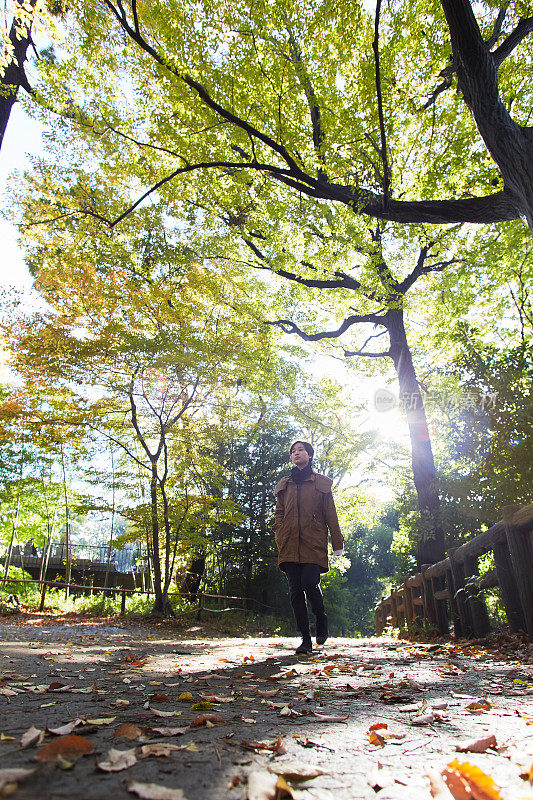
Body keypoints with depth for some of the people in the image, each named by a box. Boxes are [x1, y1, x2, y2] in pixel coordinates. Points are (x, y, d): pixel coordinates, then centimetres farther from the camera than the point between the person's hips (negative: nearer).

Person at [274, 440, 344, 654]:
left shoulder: (321, 483, 11)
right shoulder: (284, 484, 19)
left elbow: (330, 515, 9)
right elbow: (278, 514, 17)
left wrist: (337, 544, 4)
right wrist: (279, 538, 2)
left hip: (313, 544, -3)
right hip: (290, 545, 3)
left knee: (310, 584, -16)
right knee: (295, 590, -1)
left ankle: (321, 620, 14)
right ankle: (305, 639, 9)